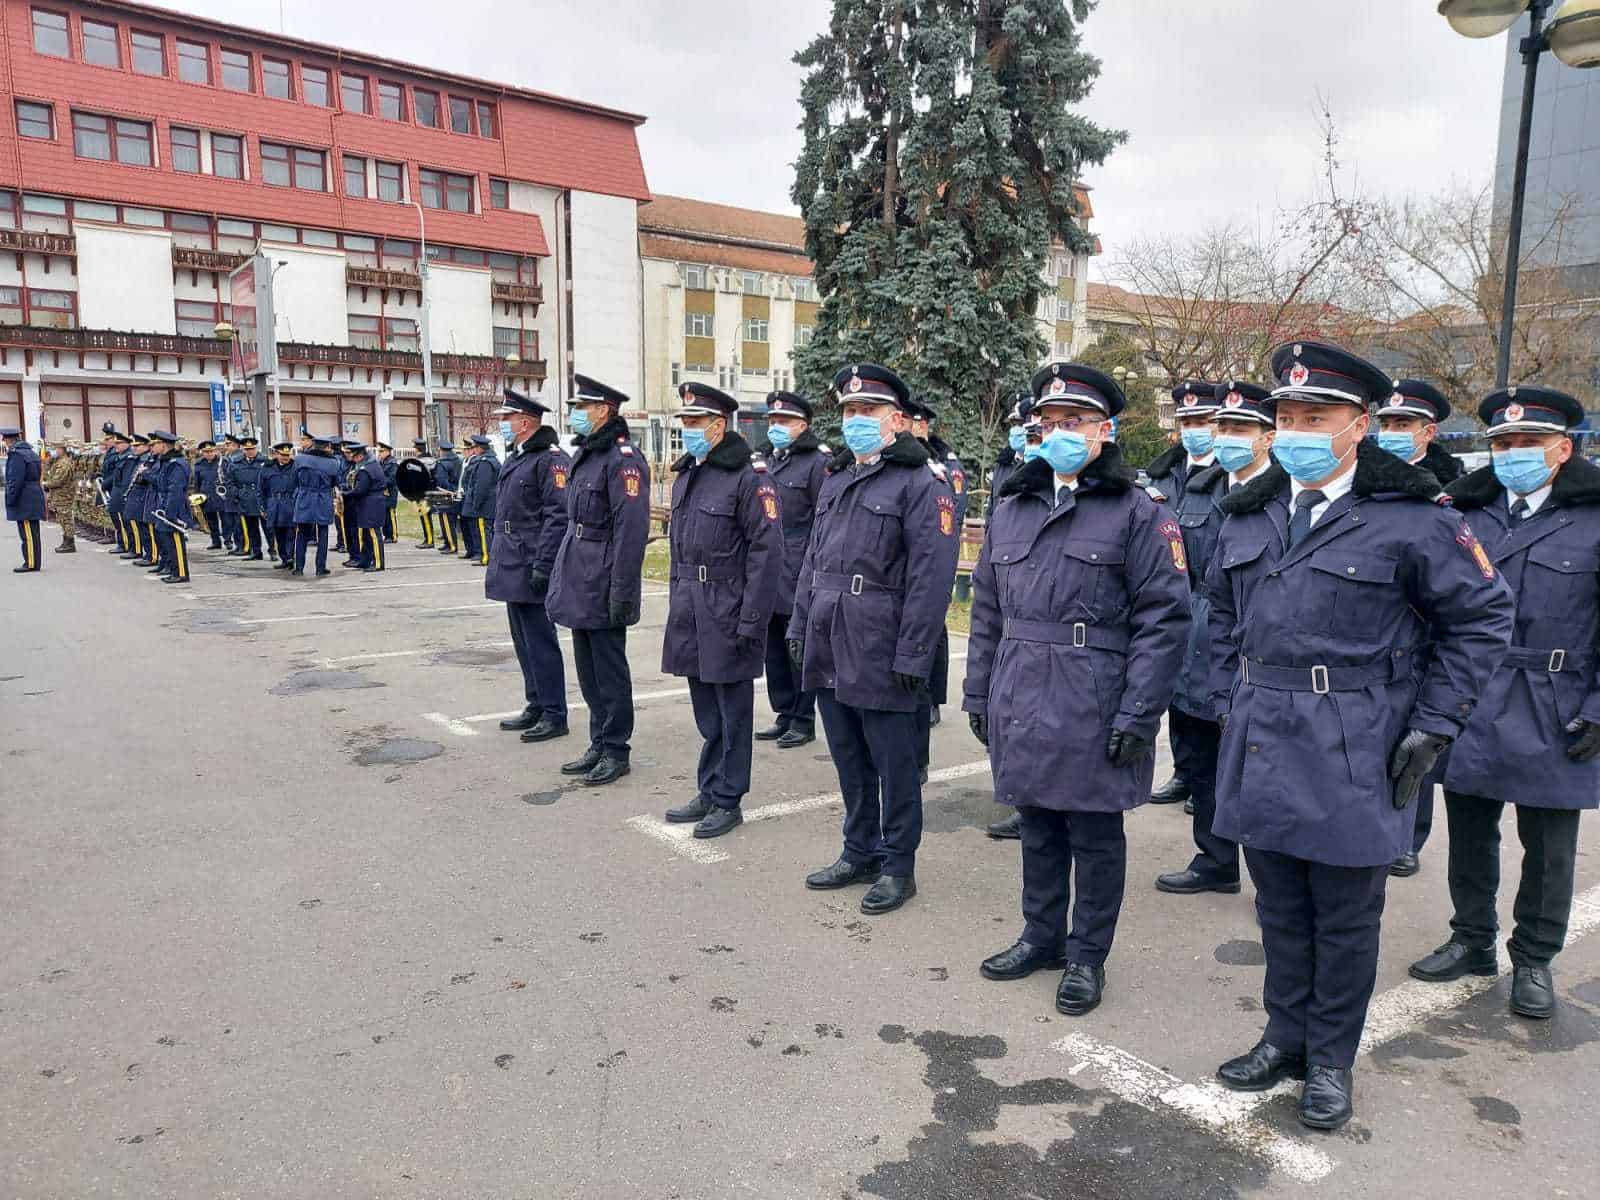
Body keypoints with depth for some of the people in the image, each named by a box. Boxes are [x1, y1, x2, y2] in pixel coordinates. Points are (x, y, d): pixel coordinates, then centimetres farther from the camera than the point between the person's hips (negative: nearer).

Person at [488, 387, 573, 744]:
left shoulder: (551, 459, -13)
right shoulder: (515, 459, 17)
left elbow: (558, 516, -19)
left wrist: (542, 564, -22)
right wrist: (498, 560, 21)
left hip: (532, 569, -10)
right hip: (512, 567, 10)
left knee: (540, 641, -4)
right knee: (524, 641, 15)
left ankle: (554, 715, 5)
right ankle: (535, 706, 26)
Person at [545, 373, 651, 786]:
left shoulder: (623, 460, -15)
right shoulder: (585, 456, 15)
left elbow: (632, 530, -20)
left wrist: (622, 593, -22)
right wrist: (562, 577, 18)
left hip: (602, 587, -9)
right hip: (579, 583, 9)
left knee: (609, 670, 1)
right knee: (588, 670, 15)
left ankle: (615, 752, 13)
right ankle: (599, 745, 27)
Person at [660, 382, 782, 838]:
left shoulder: (749, 476, -12)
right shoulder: (685, 475, 14)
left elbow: (766, 551, -15)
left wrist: (751, 621, -17)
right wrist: (677, 607, 16)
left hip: (728, 614, -7)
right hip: (691, 613, 7)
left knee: (732, 712, 4)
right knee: (706, 711, 15)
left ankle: (728, 801, 14)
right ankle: (709, 792, 27)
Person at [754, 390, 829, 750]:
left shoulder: (818, 462, -7)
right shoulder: (762, 460, 15)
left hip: (799, 574, -7)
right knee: (773, 646, 12)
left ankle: (803, 720, 12)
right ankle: (784, 714, 24)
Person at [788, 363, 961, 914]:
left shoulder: (921, 483, -10)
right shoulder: (836, 479, 15)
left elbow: (931, 576, -15)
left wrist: (912, 655, -18)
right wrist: (799, 626, 14)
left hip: (880, 655, -7)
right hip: (828, 652, 7)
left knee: (894, 765, 5)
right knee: (850, 761, 18)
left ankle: (897, 866, 19)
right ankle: (860, 852, 32)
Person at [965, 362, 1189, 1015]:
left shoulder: (1137, 513, -5)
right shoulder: (1011, 509, 11)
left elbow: (1163, 617, -10)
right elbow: (987, 611, 14)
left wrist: (1139, 712, -15)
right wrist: (978, 693, 10)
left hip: (1095, 711, -5)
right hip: (1021, 705, 5)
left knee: (1095, 834, 8)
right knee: (1038, 826, 17)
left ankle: (1087, 955, 24)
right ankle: (1042, 936, 34)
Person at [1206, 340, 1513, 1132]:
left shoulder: (1409, 518, -10)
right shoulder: (1250, 515, 6)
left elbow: (1482, 617, -4)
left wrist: (1432, 728, -8)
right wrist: (1230, 703, 10)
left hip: (1352, 761, -4)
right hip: (1261, 750, 4)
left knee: (1345, 919, 12)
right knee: (1280, 910, 17)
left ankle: (1331, 1060, 30)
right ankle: (1286, 1037, 36)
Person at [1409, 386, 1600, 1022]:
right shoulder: (1465, 513, 4)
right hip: (1470, 708, 3)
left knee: (1548, 848, 10)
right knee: (1470, 836, 14)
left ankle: (1534, 960, 28)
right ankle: (1472, 941, 32)